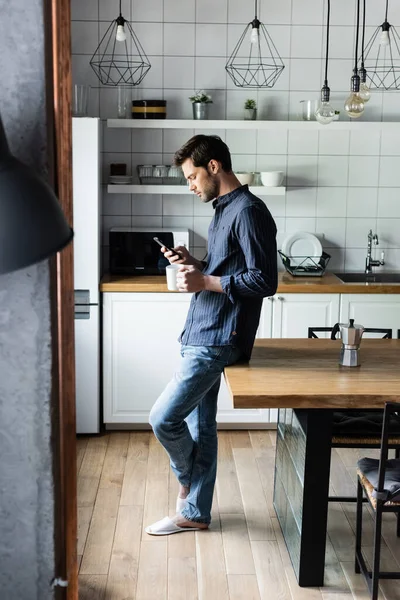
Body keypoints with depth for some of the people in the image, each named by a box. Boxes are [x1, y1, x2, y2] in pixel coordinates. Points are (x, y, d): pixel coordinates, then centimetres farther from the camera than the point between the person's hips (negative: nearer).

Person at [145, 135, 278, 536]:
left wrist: (205, 282, -18)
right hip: (201, 336, 10)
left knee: (164, 419, -8)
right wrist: (193, 264, 8)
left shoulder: (248, 211, -14)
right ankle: (194, 513, 24)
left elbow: (264, 281, -20)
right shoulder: (224, 210, 17)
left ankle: (187, 482, 20)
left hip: (218, 341, -10)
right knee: (198, 425, 13)